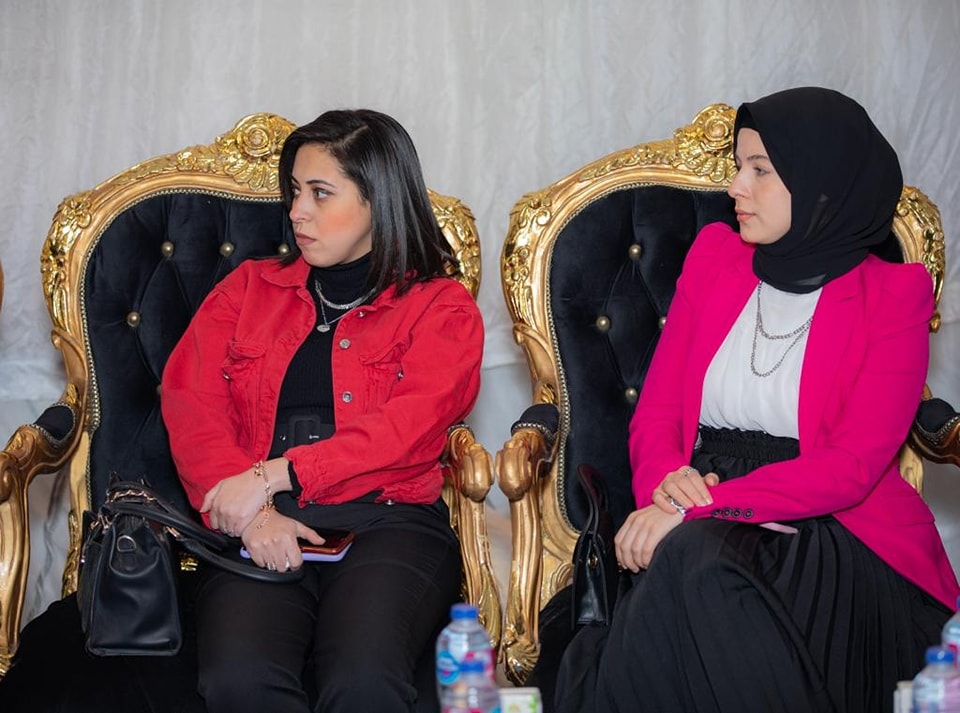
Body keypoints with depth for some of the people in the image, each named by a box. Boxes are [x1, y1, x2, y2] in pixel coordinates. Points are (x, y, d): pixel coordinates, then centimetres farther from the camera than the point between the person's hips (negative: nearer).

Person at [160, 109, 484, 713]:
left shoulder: (442, 307, 13)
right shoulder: (250, 288, 23)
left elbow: (409, 426, -4)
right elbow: (190, 404, 9)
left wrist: (274, 475, -14)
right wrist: (251, 512, -10)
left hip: (388, 524, -2)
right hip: (264, 531, 2)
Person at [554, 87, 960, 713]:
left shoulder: (893, 294, -1)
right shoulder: (715, 254, 13)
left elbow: (853, 465, -12)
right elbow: (655, 413, 12)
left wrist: (702, 509, -22)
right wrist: (665, 480, -13)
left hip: (836, 534, -3)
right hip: (702, 525, 3)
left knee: (693, 563, -34)